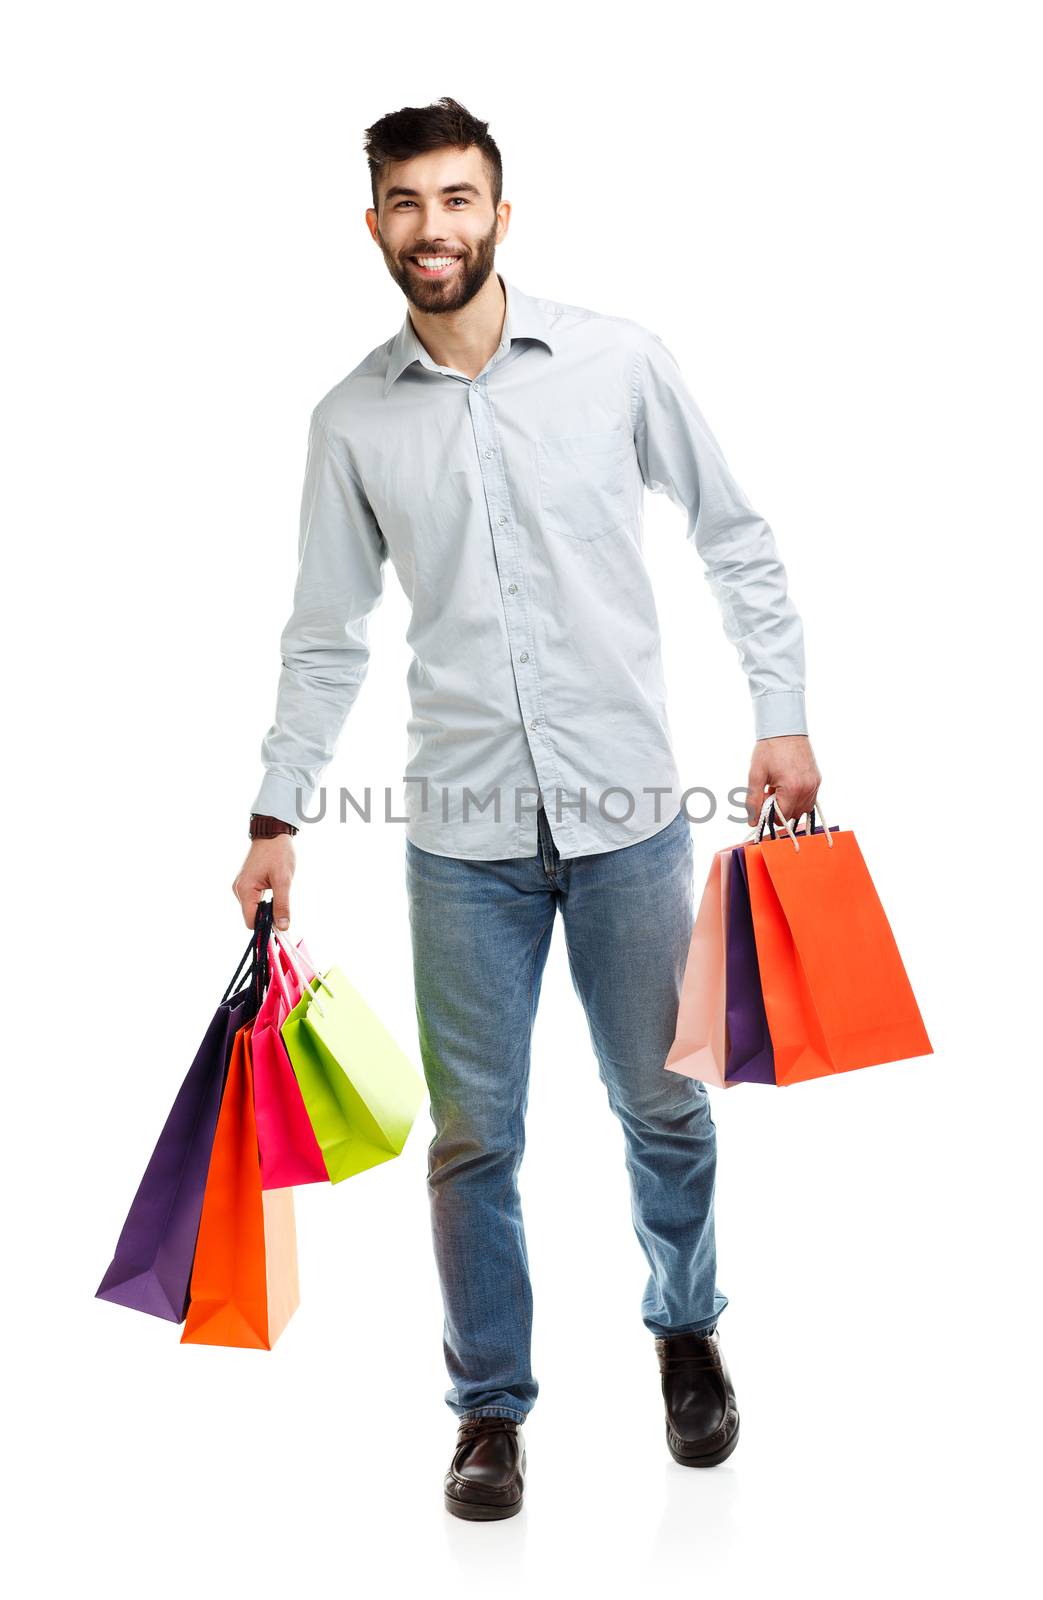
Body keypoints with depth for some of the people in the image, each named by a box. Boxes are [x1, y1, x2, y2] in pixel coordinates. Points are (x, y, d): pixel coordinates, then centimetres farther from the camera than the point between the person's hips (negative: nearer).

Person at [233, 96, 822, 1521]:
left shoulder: (616, 361, 0)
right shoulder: (352, 420, 3)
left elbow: (735, 539, 6)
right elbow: (327, 638, 8)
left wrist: (784, 716, 1)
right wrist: (277, 818, 5)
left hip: (627, 812, 0)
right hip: (462, 831, 1)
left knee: (663, 1106, 13)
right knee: (474, 1138, 7)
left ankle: (687, 1332, 40)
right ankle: (492, 1404, 27)